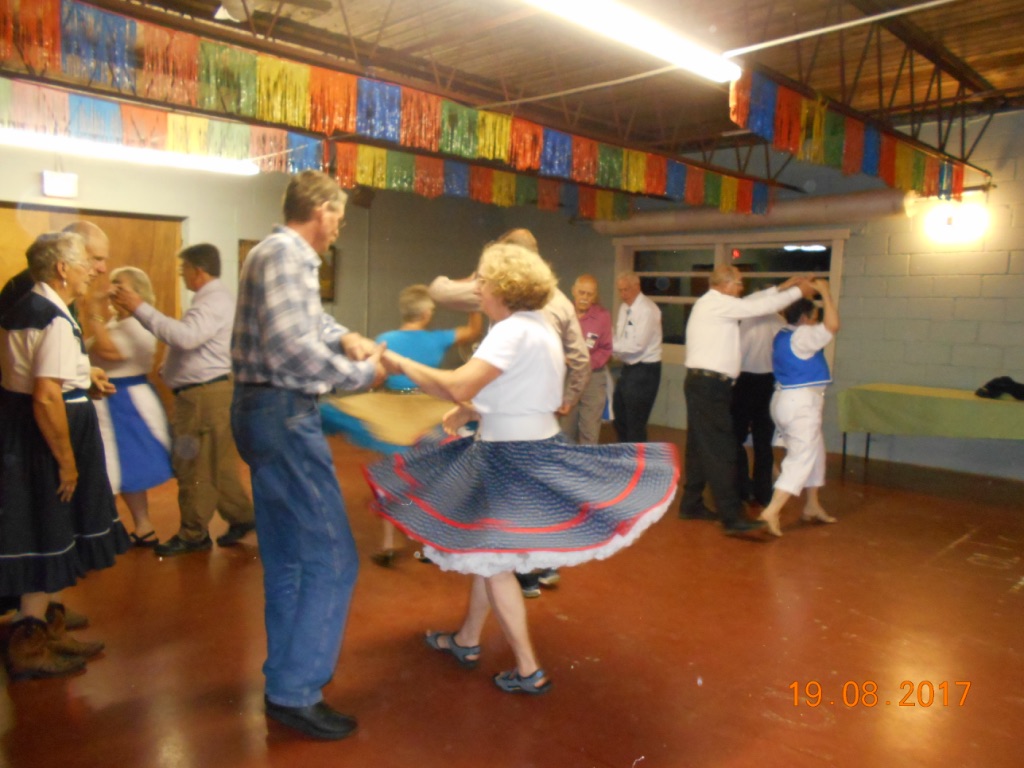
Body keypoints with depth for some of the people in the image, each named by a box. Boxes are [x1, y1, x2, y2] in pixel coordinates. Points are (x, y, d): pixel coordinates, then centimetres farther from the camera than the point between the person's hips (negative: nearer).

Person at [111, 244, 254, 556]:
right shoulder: (212, 298, 18)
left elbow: (185, 336, -33)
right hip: (204, 392, 10)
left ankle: (193, 535, 11)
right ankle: (241, 517, 24)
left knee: (194, 467, 0)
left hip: (205, 396, -10)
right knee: (214, 465, 16)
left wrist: (139, 308, -28)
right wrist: (171, 365, 14)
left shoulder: (215, 301, -17)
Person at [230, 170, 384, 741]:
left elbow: (302, 316, 30)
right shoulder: (285, 253, -15)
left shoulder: (282, 253, 16)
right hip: (283, 415, -11)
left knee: (288, 555, 18)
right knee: (331, 557, -5)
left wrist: (343, 336, 10)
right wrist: (362, 374, -13)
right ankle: (295, 693, 5)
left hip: (272, 414, 11)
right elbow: (290, 345, -26)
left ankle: (287, 676, 31)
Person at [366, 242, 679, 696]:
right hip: (533, 447, 10)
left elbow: (457, 387, -31)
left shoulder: (513, 331, -21)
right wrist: (471, 410, 10)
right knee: (485, 548, 21)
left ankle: (529, 671, 15)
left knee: (492, 556, 4)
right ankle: (467, 640, 38)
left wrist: (402, 364, -19)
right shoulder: (536, 326, 10)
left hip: (515, 457, -10)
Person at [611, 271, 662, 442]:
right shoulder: (624, 308, 9)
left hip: (644, 370, -9)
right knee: (619, 418, 18)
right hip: (628, 368, 9)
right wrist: (611, 347, -7)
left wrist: (609, 345, -21)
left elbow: (637, 345, -23)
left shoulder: (647, 309, -17)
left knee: (635, 423, -2)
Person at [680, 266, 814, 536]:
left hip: (703, 384, 11)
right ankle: (732, 517, -9)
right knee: (720, 450, -10)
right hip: (709, 385, -11)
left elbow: (751, 302, 26)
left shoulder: (712, 304, 18)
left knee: (701, 446, 15)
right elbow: (759, 307, -10)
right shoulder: (716, 303, -12)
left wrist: (782, 287, 24)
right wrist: (798, 291, 3)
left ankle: (691, 504, 23)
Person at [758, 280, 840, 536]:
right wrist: (825, 293, -17)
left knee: (814, 451, 23)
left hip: (784, 398, 10)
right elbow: (832, 326, -26)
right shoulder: (802, 336, -17)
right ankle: (772, 511, -14)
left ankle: (812, 506, 32)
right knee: (801, 458, -8)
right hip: (801, 402, -10)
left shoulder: (782, 336, 11)